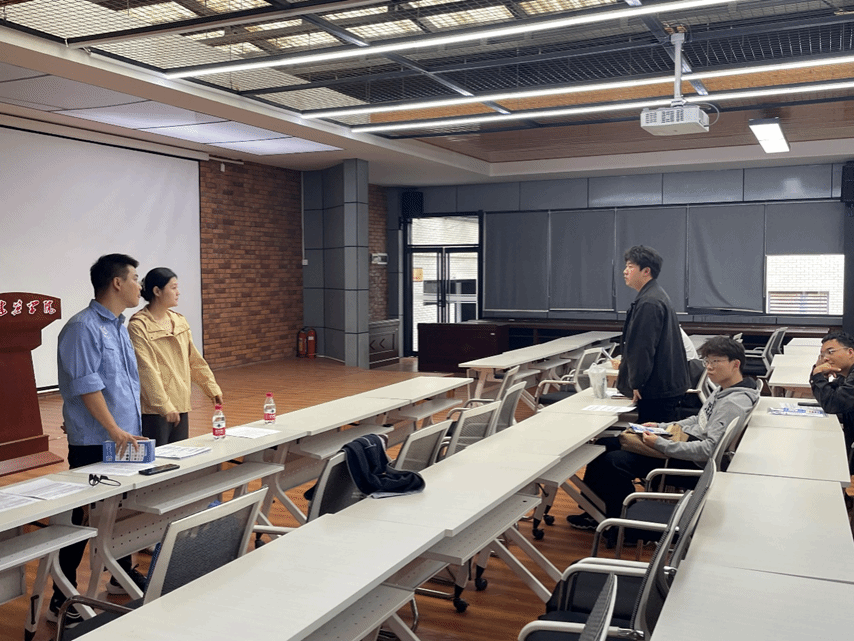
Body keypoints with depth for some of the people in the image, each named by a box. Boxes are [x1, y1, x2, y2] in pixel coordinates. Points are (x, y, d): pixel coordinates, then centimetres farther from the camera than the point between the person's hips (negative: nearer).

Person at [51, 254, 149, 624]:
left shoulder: (119, 327, 14)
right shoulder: (83, 328, -15)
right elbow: (86, 385, -20)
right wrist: (115, 430, -20)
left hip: (126, 439, 9)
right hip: (94, 444, -8)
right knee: (82, 520, -2)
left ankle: (123, 575, 33)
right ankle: (63, 600, 8)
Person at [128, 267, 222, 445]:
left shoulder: (179, 322, 11)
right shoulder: (138, 326, -11)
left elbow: (194, 360, 17)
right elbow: (146, 371, -17)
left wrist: (212, 388, 13)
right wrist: (164, 406, -21)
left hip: (180, 405, 7)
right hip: (154, 410, -7)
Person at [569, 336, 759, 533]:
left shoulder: (734, 402, -21)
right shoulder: (723, 390, 11)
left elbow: (709, 449, -27)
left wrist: (660, 444, -26)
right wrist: (661, 427, 12)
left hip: (691, 462, -11)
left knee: (613, 461, -20)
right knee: (605, 445, 8)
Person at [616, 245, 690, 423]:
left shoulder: (649, 303, -19)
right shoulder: (657, 296, 16)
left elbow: (644, 347, -20)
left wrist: (636, 384, -15)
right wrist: (625, 361, 25)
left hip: (656, 390, -11)